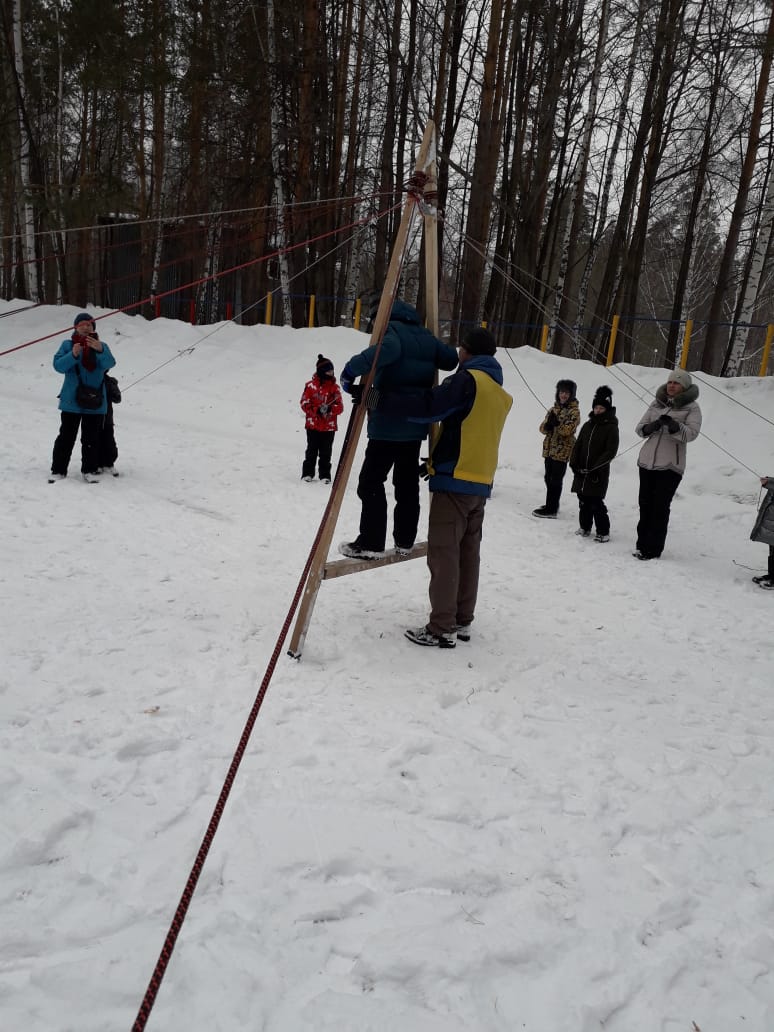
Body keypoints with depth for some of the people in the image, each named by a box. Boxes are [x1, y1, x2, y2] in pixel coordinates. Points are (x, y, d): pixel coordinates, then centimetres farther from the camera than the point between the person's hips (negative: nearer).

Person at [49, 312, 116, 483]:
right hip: (71, 400, 0)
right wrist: (73, 355, -25)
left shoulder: (102, 346, 5)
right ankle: (58, 470, 9)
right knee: (66, 437, 3)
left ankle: (89, 470, 14)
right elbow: (58, 365, -7)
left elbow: (109, 363, -14)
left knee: (91, 438, 6)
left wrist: (101, 350, -34)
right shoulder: (67, 345, 4)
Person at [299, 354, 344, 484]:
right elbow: (305, 403, -4)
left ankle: (325, 474, 14)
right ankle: (307, 473, 17)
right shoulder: (311, 385, -3)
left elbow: (340, 407, -1)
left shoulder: (335, 388, 2)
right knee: (312, 450, 7)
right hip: (313, 425, -1)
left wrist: (330, 409, -21)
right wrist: (317, 410, -18)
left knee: (326, 452, 5)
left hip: (329, 427, 1)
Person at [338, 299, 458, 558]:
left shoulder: (392, 330, -8)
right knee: (407, 483, 13)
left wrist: (351, 369, -28)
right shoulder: (426, 337, 13)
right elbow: (451, 359, 15)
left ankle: (371, 543, -2)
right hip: (416, 425, 8)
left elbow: (385, 349, -31)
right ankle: (405, 540, 18)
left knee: (371, 482, -2)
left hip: (388, 425, -8)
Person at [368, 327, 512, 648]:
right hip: (481, 483, 8)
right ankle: (462, 621, 18)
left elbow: (427, 407, -23)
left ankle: (441, 629, -3)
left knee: (443, 554, -5)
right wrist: (436, 461, 20)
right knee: (468, 553, 12)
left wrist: (378, 399, -22)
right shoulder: (501, 394, 17)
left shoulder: (468, 380, -9)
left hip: (454, 480, -8)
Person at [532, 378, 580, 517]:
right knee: (549, 478, 14)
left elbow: (567, 430, -16)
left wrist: (556, 423, -26)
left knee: (555, 480, -6)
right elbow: (543, 428, 8)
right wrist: (548, 425, -13)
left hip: (562, 451, -7)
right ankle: (551, 506, 27)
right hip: (549, 449, 7)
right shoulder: (554, 408, 14)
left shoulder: (574, 411, -5)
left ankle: (551, 510, -3)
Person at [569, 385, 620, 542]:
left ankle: (603, 532, 4)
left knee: (596, 502, -7)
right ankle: (585, 527, 25)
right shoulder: (588, 425, 11)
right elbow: (577, 445, 13)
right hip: (581, 471, 5)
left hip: (598, 474, -5)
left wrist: (595, 467, -16)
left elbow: (611, 452, -10)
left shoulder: (611, 427, -5)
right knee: (583, 501, 11)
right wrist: (574, 463, -1)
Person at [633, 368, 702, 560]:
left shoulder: (691, 408, 0)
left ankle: (653, 550, 0)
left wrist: (674, 425, -31)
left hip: (670, 465, -4)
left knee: (660, 508, -4)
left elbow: (692, 433, -14)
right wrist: (650, 427, -12)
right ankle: (642, 545, 17)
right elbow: (639, 428, 10)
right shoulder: (656, 404, 12)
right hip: (647, 461, 4)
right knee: (645, 505, 8)